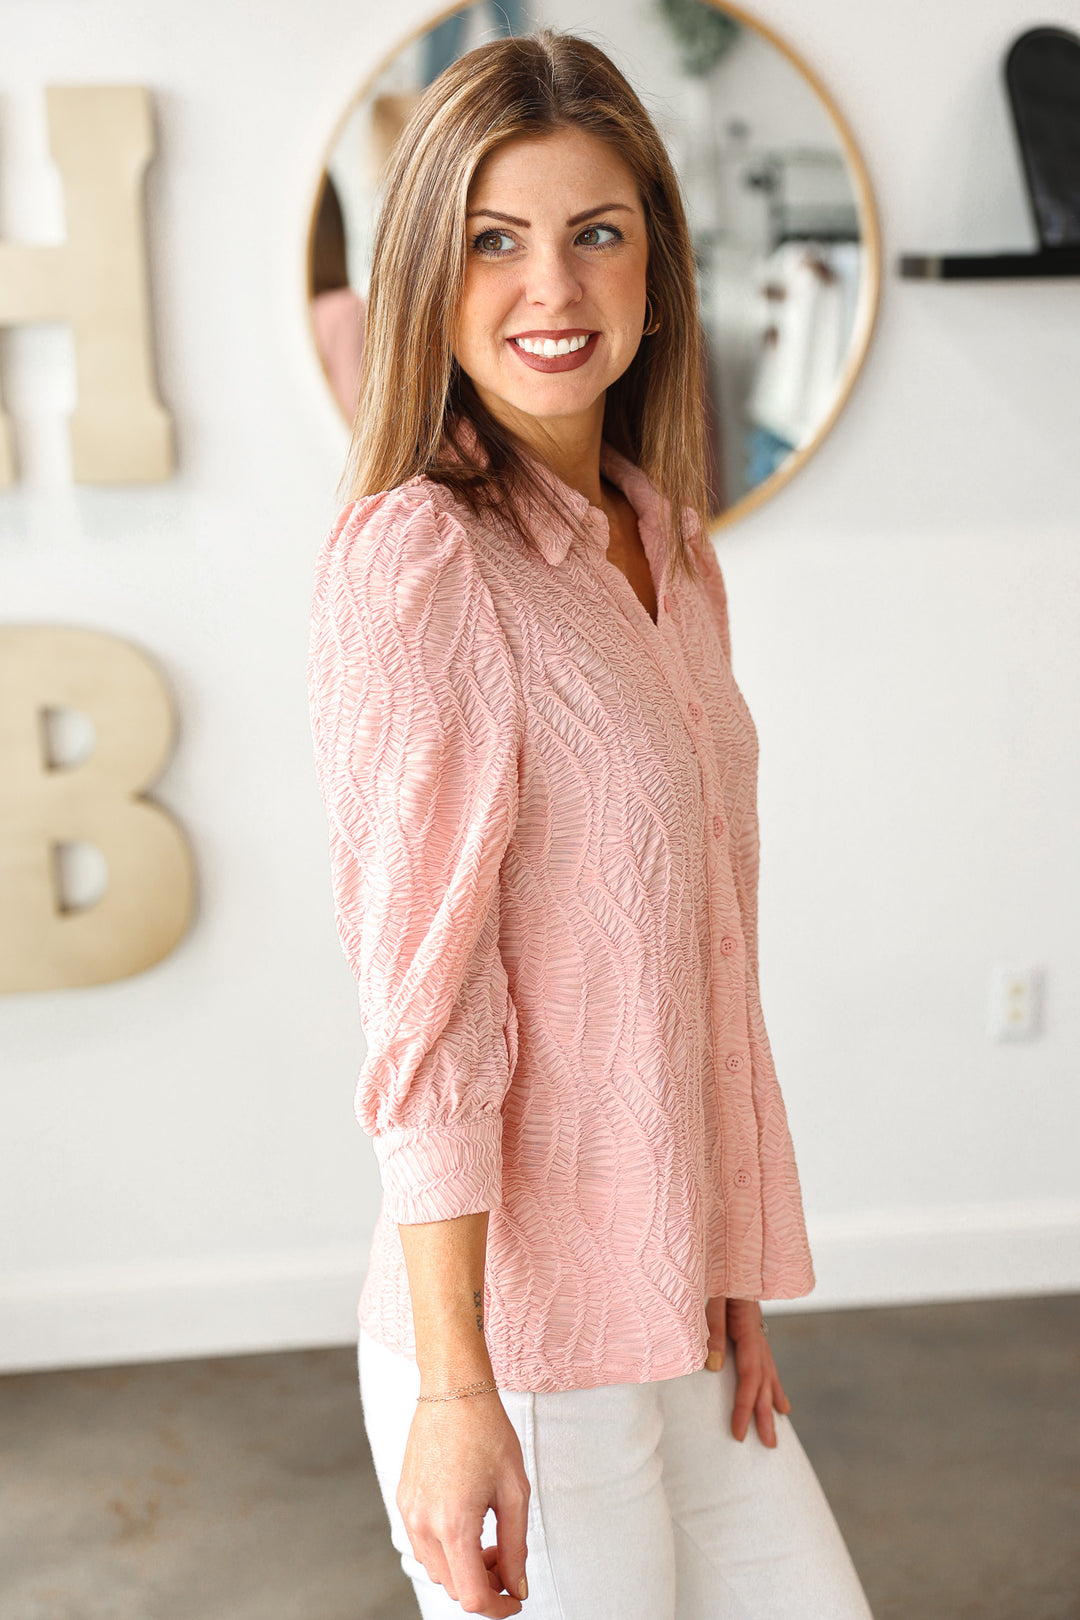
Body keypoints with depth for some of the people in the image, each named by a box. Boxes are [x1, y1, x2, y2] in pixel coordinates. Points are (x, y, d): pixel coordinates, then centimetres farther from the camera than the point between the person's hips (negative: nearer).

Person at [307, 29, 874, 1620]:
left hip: (671, 1322, 7)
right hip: (522, 1353, -7)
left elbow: (701, 965, 10)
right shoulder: (418, 555, -16)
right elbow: (427, 1010, -19)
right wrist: (454, 1391, -18)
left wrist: (733, 1286, 12)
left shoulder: (672, 551, 8)